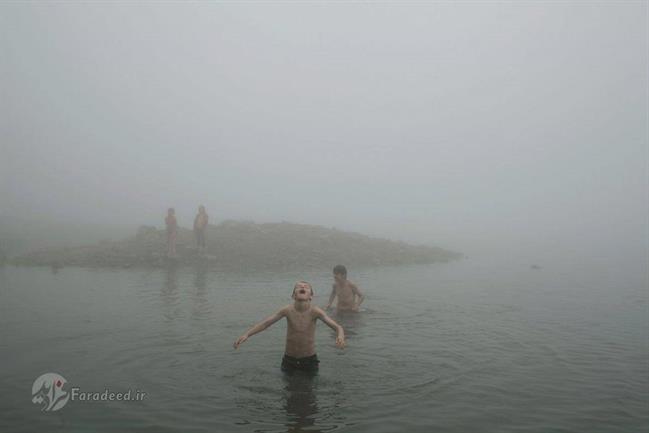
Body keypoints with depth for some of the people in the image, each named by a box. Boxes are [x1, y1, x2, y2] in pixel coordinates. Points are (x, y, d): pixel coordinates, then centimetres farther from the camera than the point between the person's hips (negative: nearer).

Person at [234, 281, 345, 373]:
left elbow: (337, 327, -25)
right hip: (289, 360, 1)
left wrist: (340, 336, -48)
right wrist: (246, 334, -27)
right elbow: (265, 323, -13)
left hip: (309, 360, -1)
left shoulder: (315, 311, -19)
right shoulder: (288, 310, -15)